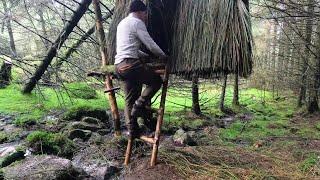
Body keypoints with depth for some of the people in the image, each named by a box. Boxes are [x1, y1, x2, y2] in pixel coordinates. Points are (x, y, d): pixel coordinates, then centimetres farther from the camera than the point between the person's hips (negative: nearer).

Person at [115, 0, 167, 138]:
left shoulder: (122, 23, 27)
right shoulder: (137, 22, -2)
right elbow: (151, 44, -5)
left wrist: (145, 55, 34)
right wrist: (163, 56, 11)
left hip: (119, 65, 9)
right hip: (130, 63, -9)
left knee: (130, 99, 11)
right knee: (156, 80, 4)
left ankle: (132, 130, 12)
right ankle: (140, 105, -5)